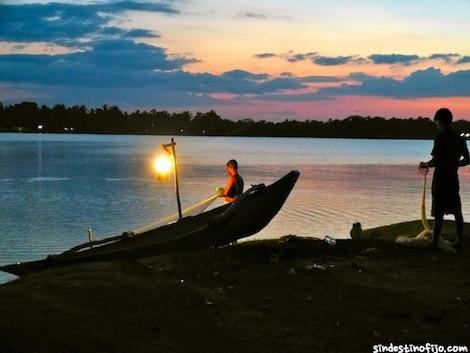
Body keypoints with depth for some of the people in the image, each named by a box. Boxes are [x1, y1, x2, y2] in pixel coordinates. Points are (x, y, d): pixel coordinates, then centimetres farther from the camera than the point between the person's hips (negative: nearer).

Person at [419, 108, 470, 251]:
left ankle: (435, 242, 0)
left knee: (439, 212, -3)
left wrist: (425, 165, 0)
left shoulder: (440, 138, -14)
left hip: (440, 179, -6)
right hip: (453, 179, 6)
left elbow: (435, 161, -18)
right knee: (456, 212, 12)